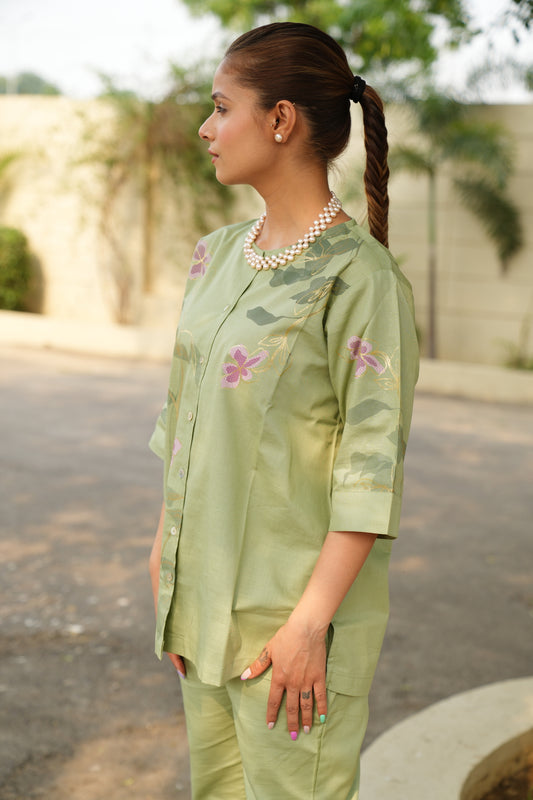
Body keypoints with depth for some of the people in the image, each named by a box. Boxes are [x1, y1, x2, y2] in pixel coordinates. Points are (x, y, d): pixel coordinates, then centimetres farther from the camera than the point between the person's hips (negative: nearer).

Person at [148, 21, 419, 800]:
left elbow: (373, 471, -18)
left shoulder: (360, 278, -16)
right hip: (205, 586, 7)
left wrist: (311, 621, -19)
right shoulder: (220, 254, 6)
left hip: (297, 600, -7)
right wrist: (167, 542, 12)